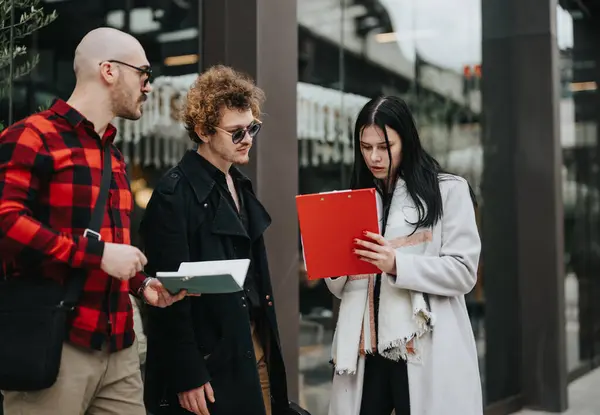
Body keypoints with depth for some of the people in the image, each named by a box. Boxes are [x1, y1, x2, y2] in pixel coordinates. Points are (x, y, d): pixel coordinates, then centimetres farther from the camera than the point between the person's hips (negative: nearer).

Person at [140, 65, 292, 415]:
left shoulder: (240, 185, 12)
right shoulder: (175, 193, -13)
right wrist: (187, 376, -18)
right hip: (209, 357, -8)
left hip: (255, 345, 8)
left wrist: (266, 342, 15)